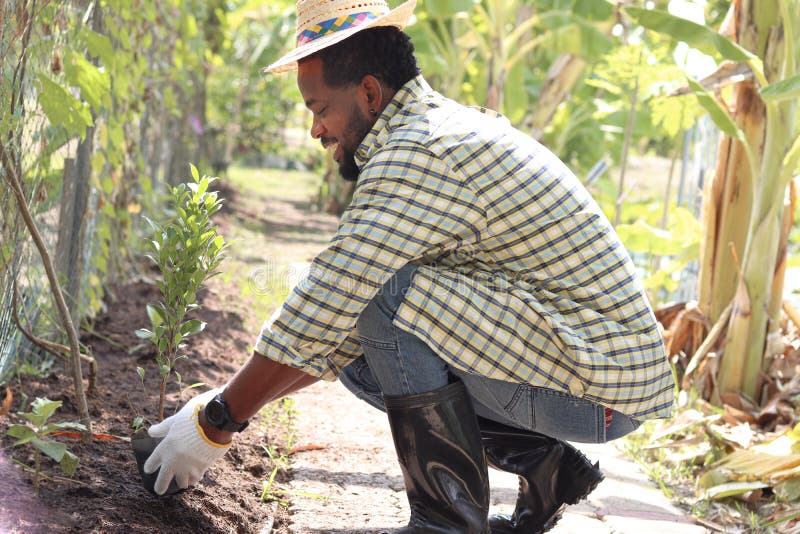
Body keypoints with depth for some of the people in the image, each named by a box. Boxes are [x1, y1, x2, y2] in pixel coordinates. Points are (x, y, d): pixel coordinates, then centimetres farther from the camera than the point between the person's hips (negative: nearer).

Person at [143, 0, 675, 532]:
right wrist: (234, 399, 14)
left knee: (388, 296, -21)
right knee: (357, 355, 11)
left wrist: (216, 422, -8)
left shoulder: (420, 155, -19)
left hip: (594, 389, -10)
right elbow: (344, 309, 17)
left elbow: (321, 309, -19)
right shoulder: (446, 132, 14)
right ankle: (543, 463, 11)